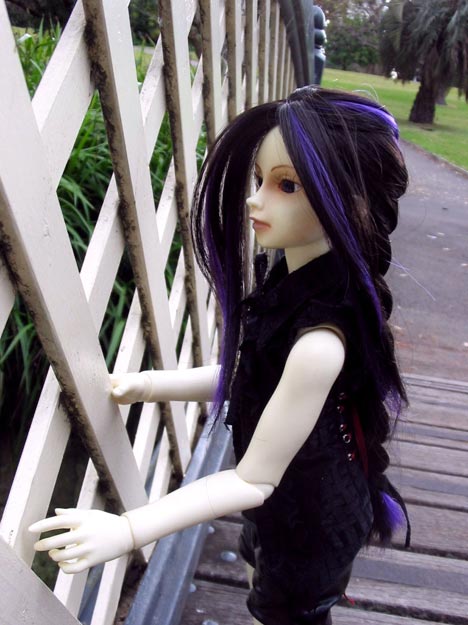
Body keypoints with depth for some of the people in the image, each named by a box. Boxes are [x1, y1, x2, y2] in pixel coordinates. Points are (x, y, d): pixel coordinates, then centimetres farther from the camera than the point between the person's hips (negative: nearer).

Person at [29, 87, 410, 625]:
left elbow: (253, 480, -29)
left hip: (310, 516, -7)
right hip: (285, 493, 7)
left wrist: (127, 530, -28)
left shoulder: (319, 342, -38)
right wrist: (148, 385, -8)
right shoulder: (291, 279, -12)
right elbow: (246, 375, -1)